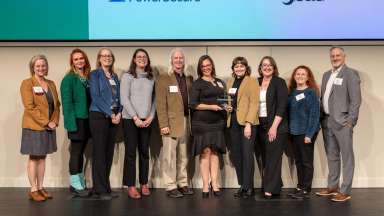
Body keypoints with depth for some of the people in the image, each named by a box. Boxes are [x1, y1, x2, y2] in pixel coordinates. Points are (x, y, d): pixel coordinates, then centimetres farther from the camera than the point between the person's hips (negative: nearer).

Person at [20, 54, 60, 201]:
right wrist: (46, 123, -16)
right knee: (34, 158, 0)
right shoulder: (27, 83, -6)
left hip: (49, 127, 6)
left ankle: (40, 188, 16)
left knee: (42, 157, 10)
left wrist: (54, 121, -4)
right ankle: (33, 190, 6)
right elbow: (30, 107, -14)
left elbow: (57, 105, 11)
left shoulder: (51, 84, 12)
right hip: (34, 127, -5)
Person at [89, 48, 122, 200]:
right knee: (99, 153, -4)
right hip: (99, 116, -6)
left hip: (114, 117, 6)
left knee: (109, 153, 7)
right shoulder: (95, 75, -1)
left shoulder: (114, 76, 17)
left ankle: (105, 187, 14)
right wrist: (110, 114, -14)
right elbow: (96, 97, -10)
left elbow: (118, 96, 14)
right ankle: (99, 190, 1)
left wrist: (119, 113, -4)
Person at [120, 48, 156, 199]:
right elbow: (124, 99, -7)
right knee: (131, 152, -1)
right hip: (130, 119, -3)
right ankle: (131, 186, 4)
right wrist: (135, 118, -12)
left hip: (147, 121, 4)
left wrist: (151, 117, -4)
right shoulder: (127, 76, 0)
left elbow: (154, 100, 10)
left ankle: (144, 184, 14)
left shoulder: (151, 78, 11)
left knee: (145, 152, 6)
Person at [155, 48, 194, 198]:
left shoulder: (189, 78, 13)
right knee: (170, 156, -1)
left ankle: (182, 184, 22)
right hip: (171, 122, -5)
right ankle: (171, 187, 7)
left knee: (183, 156, 12)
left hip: (187, 122, 5)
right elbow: (161, 104, -7)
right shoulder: (163, 78, -2)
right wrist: (163, 124, -14)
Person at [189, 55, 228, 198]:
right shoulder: (197, 84, 1)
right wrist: (211, 107, -15)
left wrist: (227, 107, 4)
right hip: (202, 122, -4)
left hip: (218, 122, 4)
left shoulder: (220, 82, 17)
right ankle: (205, 186, -1)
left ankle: (214, 184, 7)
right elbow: (193, 104, -7)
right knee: (205, 152, -6)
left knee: (215, 152, 4)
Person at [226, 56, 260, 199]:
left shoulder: (252, 81, -1)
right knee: (236, 155, 6)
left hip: (247, 122, -6)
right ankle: (242, 185, 15)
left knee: (247, 154, -7)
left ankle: (248, 187, 1)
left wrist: (248, 123, -17)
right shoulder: (230, 82, 18)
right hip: (233, 122, 6)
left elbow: (254, 103, -9)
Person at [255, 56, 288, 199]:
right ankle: (274, 185, 17)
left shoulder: (279, 82, -4)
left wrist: (274, 126, -17)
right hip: (260, 126, 5)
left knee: (273, 158, -4)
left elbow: (282, 106, -11)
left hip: (276, 126, -5)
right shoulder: (257, 83, 10)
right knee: (264, 158, 6)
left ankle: (271, 189, 1)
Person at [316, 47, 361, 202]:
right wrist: (321, 117, 10)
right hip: (327, 121, 7)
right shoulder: (326, 75, 17)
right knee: (331, 156, 14)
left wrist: (350, 121, -16)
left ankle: (345, 191, 4)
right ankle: (332, 186, 25)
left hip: (342, 122, -7)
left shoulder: (350, 74, -5)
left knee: (346, 156, 0)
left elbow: (356, 99, -10)